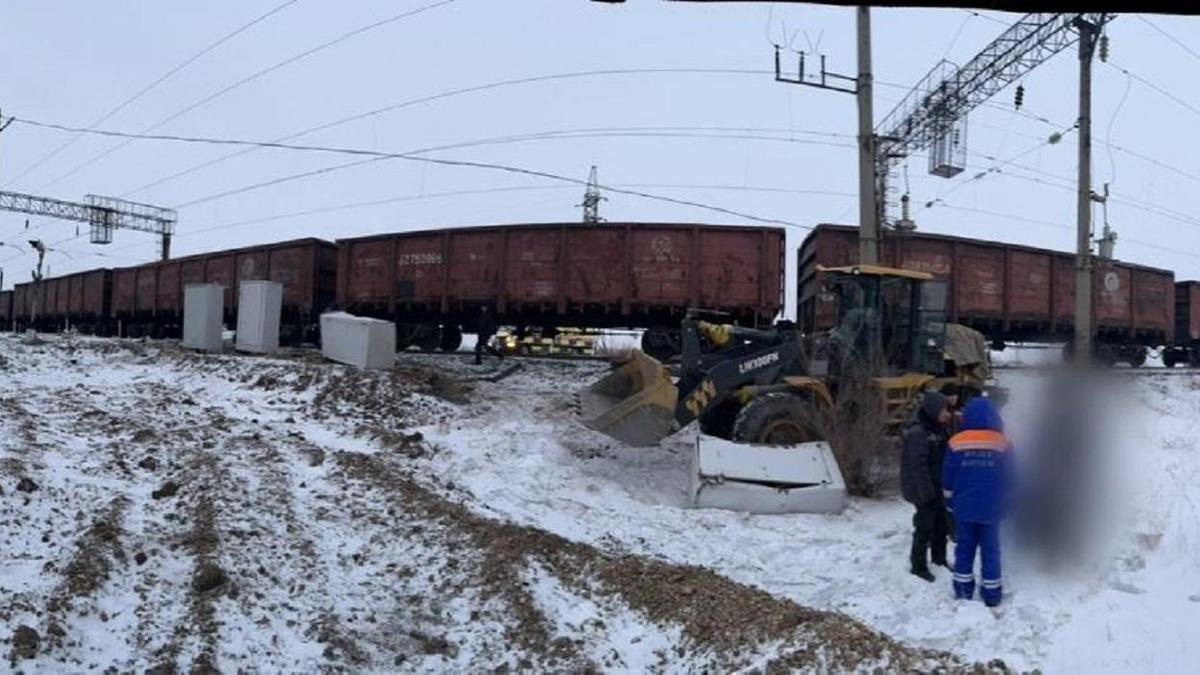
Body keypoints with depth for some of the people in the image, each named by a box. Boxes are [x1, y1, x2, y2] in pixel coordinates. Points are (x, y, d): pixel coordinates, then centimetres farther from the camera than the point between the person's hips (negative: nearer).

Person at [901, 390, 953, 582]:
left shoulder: (937, 430, 8)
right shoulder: (917, 433, -22)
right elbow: (918, 465, -24)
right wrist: (927, 492, -23)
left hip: (939, 488, 9)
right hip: (925, 490, -9)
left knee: (941, 523, 20)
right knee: (925, 527, 0)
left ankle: (939, 558, 38)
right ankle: (919, 566, 14)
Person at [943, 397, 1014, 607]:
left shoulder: (956, 442, -6)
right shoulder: (1002, 443, -6)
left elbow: (948, 477, 0)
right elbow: (1009, 478, 2)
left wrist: (950, 499, 14)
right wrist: (1004, 501, 15)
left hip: (964, 506, 1)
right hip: (991, 508, 0)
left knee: (964, 548, 11)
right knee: (990, 549, 8)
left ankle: (963, 589, 18)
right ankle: (991, 593, 12)